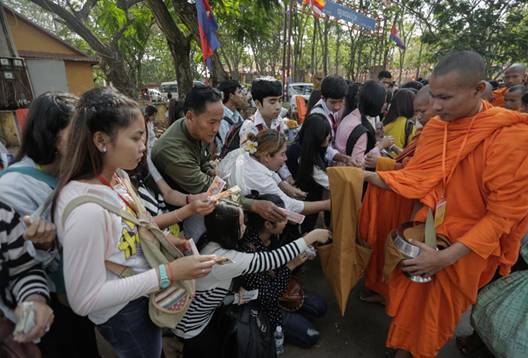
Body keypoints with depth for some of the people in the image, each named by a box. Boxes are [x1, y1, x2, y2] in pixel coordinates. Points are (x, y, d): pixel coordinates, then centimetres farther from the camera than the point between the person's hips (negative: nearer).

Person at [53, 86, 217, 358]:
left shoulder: (116, 176, -8)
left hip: (144, 295, 7)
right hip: (123, 314, -7)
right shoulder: (86, 210, -34)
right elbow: (85, 300, -27)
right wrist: (167, 273, -29)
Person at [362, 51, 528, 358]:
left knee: (435, 315, 15)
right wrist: (365, 175, -14)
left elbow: (502, 214, -19)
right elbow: (415, 177, -1)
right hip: (422, 234, 3)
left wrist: (447, 256, -25)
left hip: (465, 248, -3)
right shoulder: (435, 126, -3)